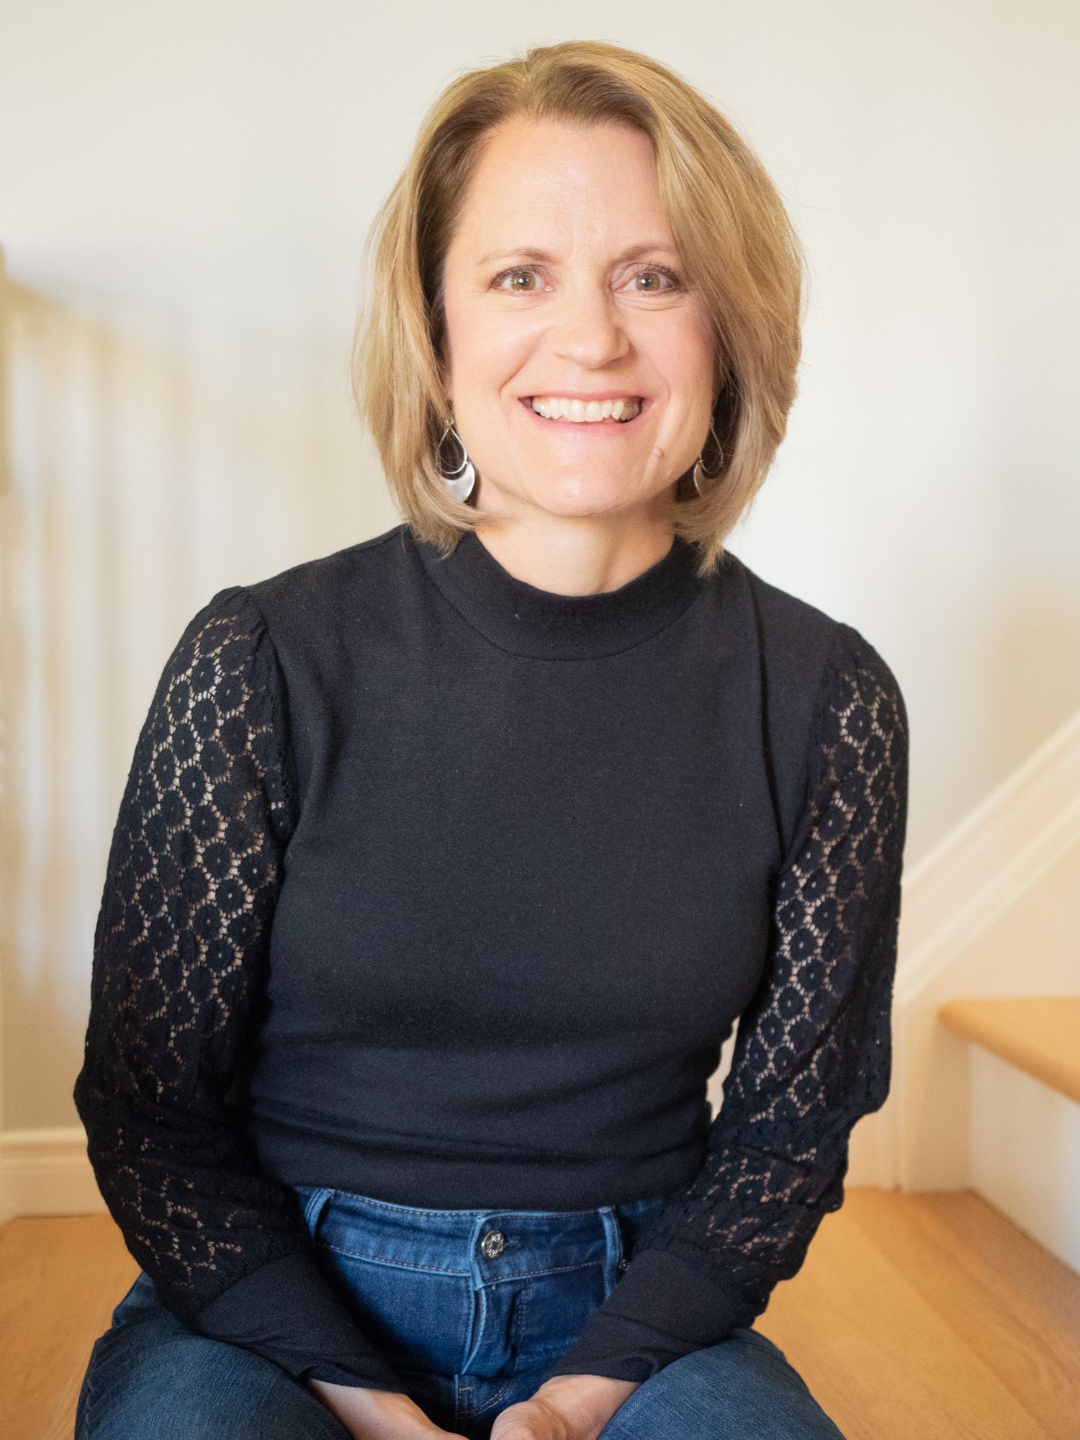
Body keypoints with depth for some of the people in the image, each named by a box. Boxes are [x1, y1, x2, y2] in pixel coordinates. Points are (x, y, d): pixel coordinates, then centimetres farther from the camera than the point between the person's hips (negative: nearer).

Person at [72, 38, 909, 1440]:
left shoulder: (825, 699, -6)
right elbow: (148, 1102, -4)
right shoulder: (263, 664, -11)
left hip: (632, 1319, 2)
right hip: (272, 1310, -1)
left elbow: (793, 1119, 1)